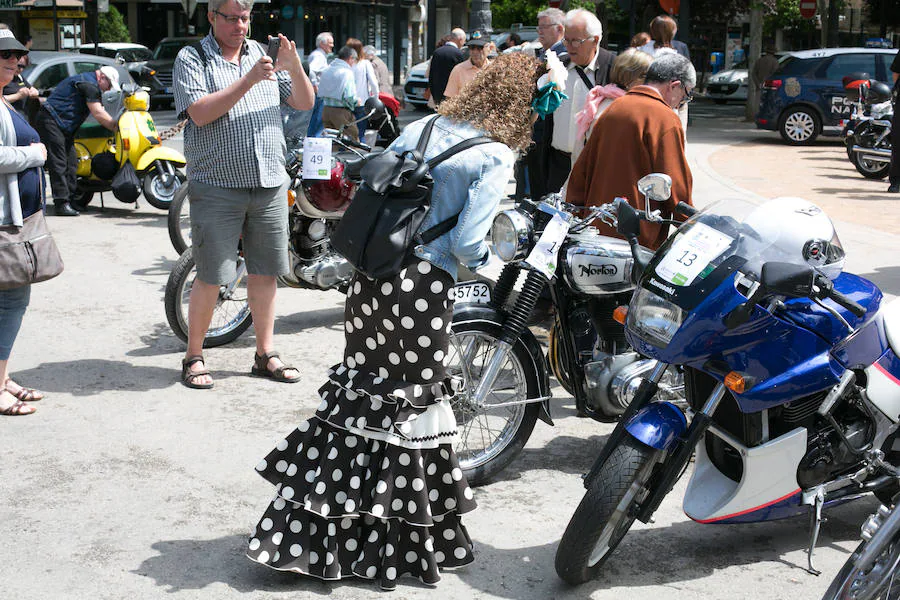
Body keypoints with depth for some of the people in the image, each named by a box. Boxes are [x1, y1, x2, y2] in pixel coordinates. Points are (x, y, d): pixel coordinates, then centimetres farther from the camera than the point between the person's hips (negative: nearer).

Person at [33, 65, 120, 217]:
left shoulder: (88, 82, 20)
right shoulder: (89, 83, -14)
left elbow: (99, 112, 22)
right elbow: (98, 114, -17)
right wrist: (116, 128, -11)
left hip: (64, 127, 11)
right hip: (50, 122, -11)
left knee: (71, 163, 8)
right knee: (58, 163, -13)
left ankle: (72, 199, 11)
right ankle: (62, 203, -16)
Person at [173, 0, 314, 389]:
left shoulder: (262, 54, 14)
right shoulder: (191, 59, 0)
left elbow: (305, 103, 9)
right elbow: (200, 113, -15)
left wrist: (294, 68, -10)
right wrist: (249, 80, -20)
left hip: (270, 185, 5)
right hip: (217, 186, -4)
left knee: (265, 272, 9)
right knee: (211, 277, -3)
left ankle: (265, 355, 20)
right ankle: (194, 357, 12)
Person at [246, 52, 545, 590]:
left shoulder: (421, 128, 11)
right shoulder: (496, 158, -7)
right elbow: (467, 245, -13)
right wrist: (489, 258, 8)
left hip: (371, 274, 6)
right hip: (425, 287, -6)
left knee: (358, 394, 16)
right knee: (415, 406, 7)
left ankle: (306, 535, 24)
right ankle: (402, 548, 19)